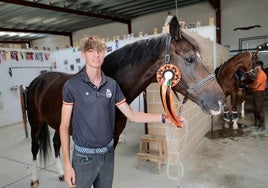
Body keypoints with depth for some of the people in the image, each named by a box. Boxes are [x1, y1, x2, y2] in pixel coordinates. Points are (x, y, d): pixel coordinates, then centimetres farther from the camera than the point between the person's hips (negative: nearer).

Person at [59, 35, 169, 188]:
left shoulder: (112, 84, -1)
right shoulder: (72, 85, -11)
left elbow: (132, 115, 3)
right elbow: (64, 126, -8)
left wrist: (164, 117, -5)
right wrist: (67, 164, -10)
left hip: (108, 154, 4)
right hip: (84, 157, -3)